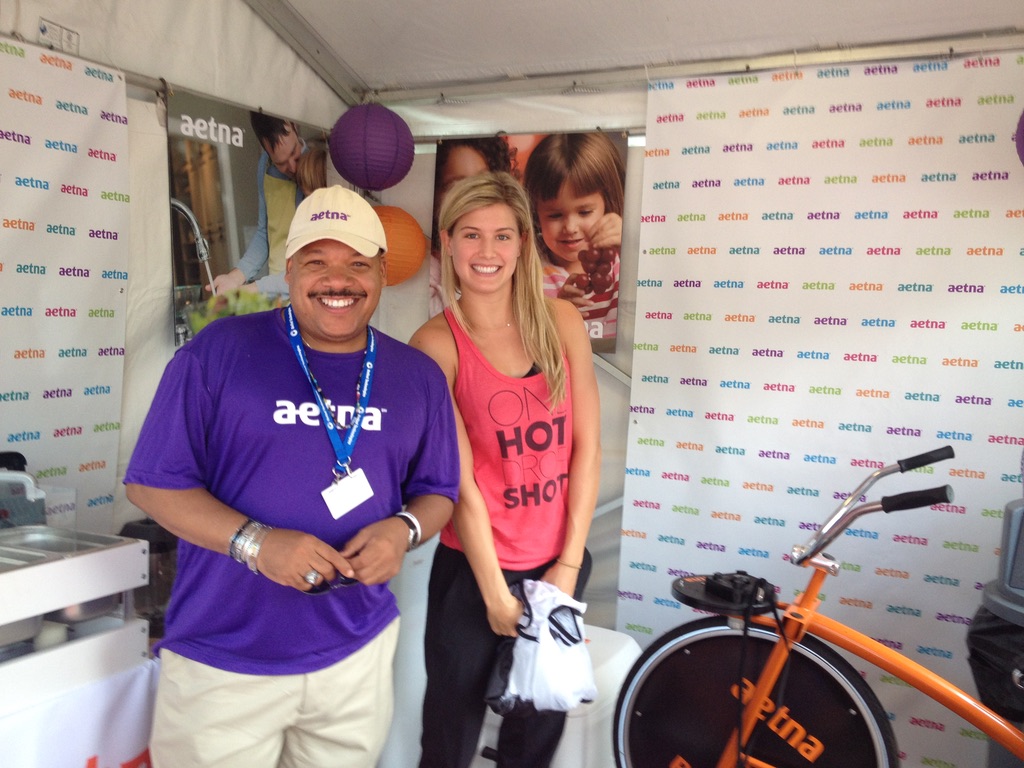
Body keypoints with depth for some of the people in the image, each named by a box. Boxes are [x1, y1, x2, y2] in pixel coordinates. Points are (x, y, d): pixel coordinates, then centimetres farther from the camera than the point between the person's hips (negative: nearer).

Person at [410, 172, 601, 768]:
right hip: (474, 568, -3)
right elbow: (459, 479, -13)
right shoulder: (437, 344, -12)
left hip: (559, 565, 3)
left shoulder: (562, 322, -1)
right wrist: (496, 592, -12)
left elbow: (587, 445, -1)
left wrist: (569, 562, -4)